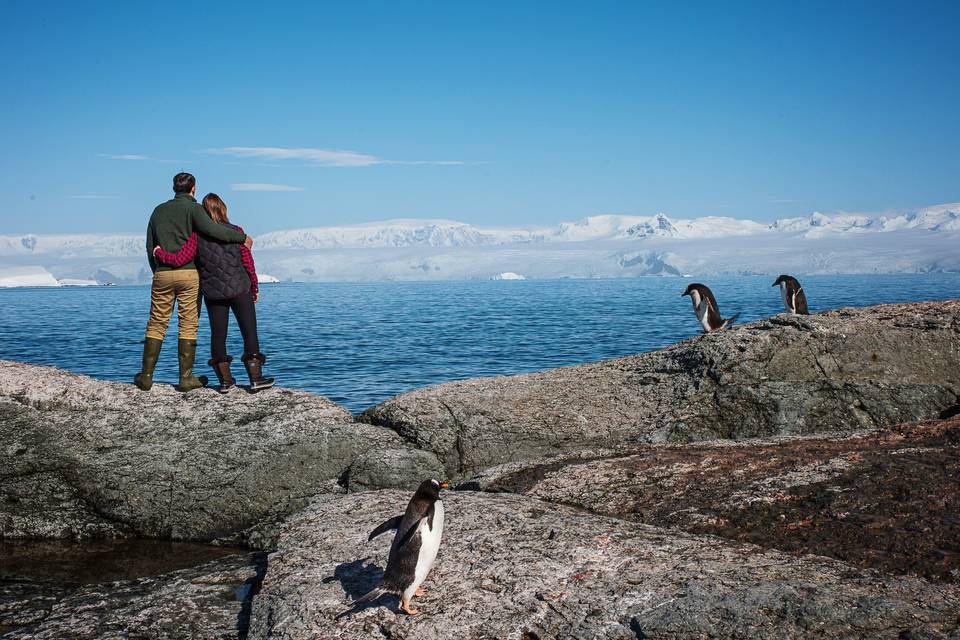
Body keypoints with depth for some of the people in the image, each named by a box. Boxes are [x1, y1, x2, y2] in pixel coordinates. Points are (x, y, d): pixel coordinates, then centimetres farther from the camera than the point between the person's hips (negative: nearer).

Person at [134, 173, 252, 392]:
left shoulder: (159, 211, 16)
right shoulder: (192, 208, 0)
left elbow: (150, 247, 16)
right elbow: (211, 229, -18)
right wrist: (242, 237, -10)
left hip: (162, 274, 4)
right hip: (188, 273, -4)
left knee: (156, 324, 8)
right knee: (188, 325, 0)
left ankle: (146, 376, 8)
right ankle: (186, 378, 1)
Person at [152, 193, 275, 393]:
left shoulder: (198, 236, -5)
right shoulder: (236, 231, -6)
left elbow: (179, 259, -11)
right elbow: (248, 263, -3)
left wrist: (159, 253, 8)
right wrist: (255, 288, 9)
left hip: (213, 293, 2)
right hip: (240, 290, -1)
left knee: (218, 334, 9)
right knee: (249, 332, 4)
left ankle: (225, 380, 10)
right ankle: (256, 378, 0)